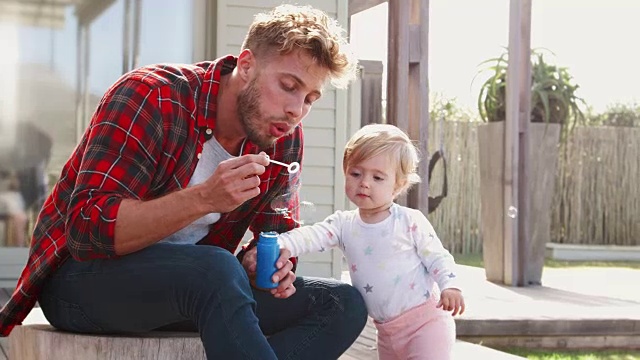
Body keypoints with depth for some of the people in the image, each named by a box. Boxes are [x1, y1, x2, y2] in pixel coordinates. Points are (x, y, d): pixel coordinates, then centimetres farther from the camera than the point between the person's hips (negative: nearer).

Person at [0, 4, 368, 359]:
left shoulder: (286, 140, 0)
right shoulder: (152, 97, -19)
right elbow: (87, 231, -25)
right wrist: (203, 198, -37)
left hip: (189, 284, 7)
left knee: (344, 305, -12)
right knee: (216, 270, -39)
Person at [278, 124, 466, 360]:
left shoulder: (411, 222, -9)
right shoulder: (343, 224, 1)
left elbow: (437, 257, -5)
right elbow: (311, 236, -13)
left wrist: (450, 286, -23)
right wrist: (277, 244, -31)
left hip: (425, 322, -5)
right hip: (386, 330, 5)